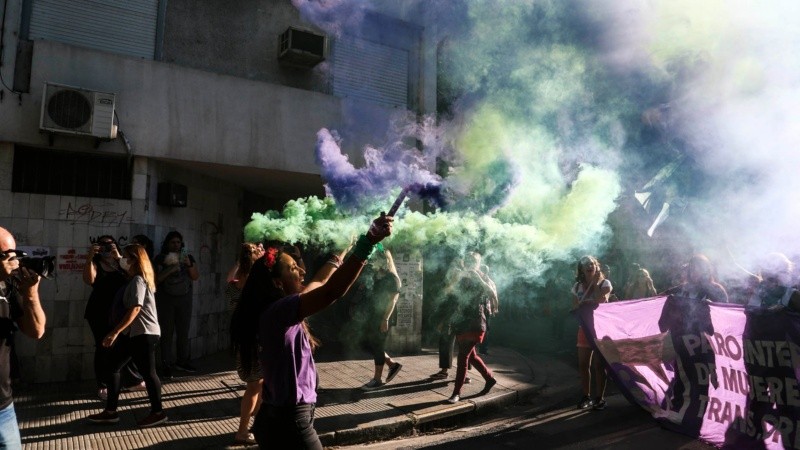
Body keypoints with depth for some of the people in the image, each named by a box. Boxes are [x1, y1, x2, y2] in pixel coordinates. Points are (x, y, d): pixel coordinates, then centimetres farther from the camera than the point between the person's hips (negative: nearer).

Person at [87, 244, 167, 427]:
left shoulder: (138, 280, -16)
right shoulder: (136, 279, 16)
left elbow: (135, 309, -25)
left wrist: (115, 332, -26)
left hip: (144, 334, -11)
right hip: (133, 333, 11)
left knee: (147, 372, -1)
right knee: (112, 367, 12)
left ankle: (158, 412, 12)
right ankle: (110, 411, 20)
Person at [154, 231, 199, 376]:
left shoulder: (188, 257, 6)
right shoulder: (160, 258, -2)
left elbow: (196, 277, 2)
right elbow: (156, 279, -8)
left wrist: (189, 265, -13)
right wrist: (170, 270, -21)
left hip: (184, 299, 3)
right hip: (166, 300, -3)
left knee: (183, 331, 6)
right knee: (167, 332, -1)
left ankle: (182, 361, 17)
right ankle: (166, 364, 4)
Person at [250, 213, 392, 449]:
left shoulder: (280, 311, 6)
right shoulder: (278, 311, -22)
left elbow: (317, 285, 22)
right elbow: (331, 292, -35)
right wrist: (369, 241, -37)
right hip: (289, 423, -10)